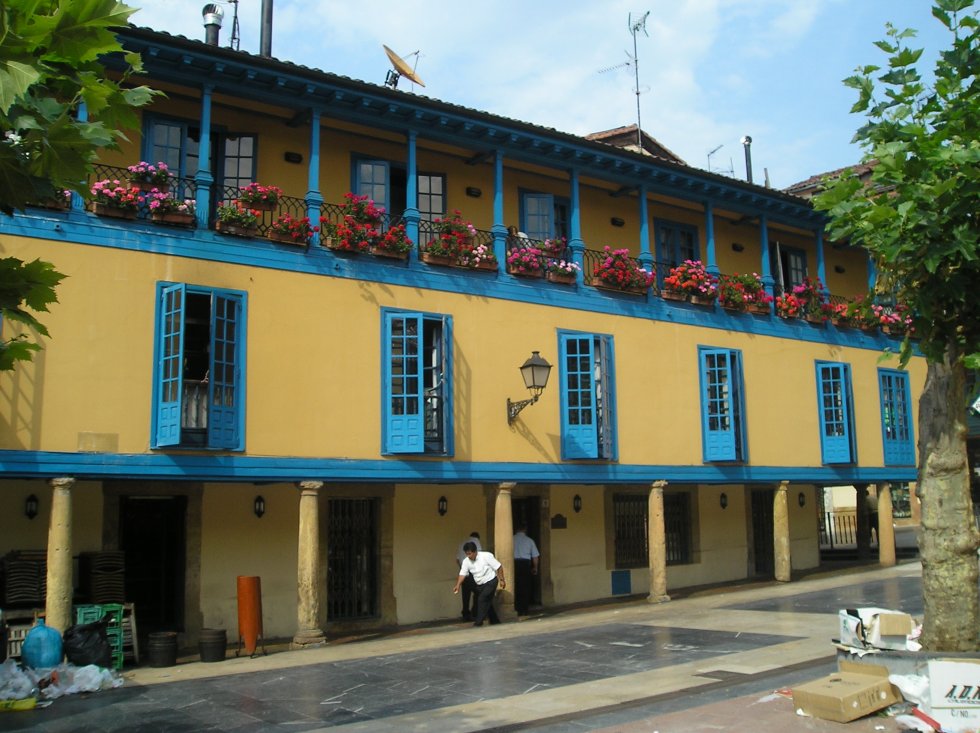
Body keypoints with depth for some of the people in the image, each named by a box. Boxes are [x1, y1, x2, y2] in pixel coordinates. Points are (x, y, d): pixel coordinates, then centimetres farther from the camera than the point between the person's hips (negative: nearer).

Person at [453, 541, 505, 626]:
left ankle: (479, 621, -14)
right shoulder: (466, 561, -4)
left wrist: (502, 580, -12)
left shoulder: (486, 556, -19)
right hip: (480, 584, 6)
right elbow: (462, 574, -9)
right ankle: (494, 621, 25)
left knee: (482, 599, -18)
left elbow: (499, 567, -13)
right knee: (487, 602, 10)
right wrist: (458, 585, -23)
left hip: (491, 582, -6)